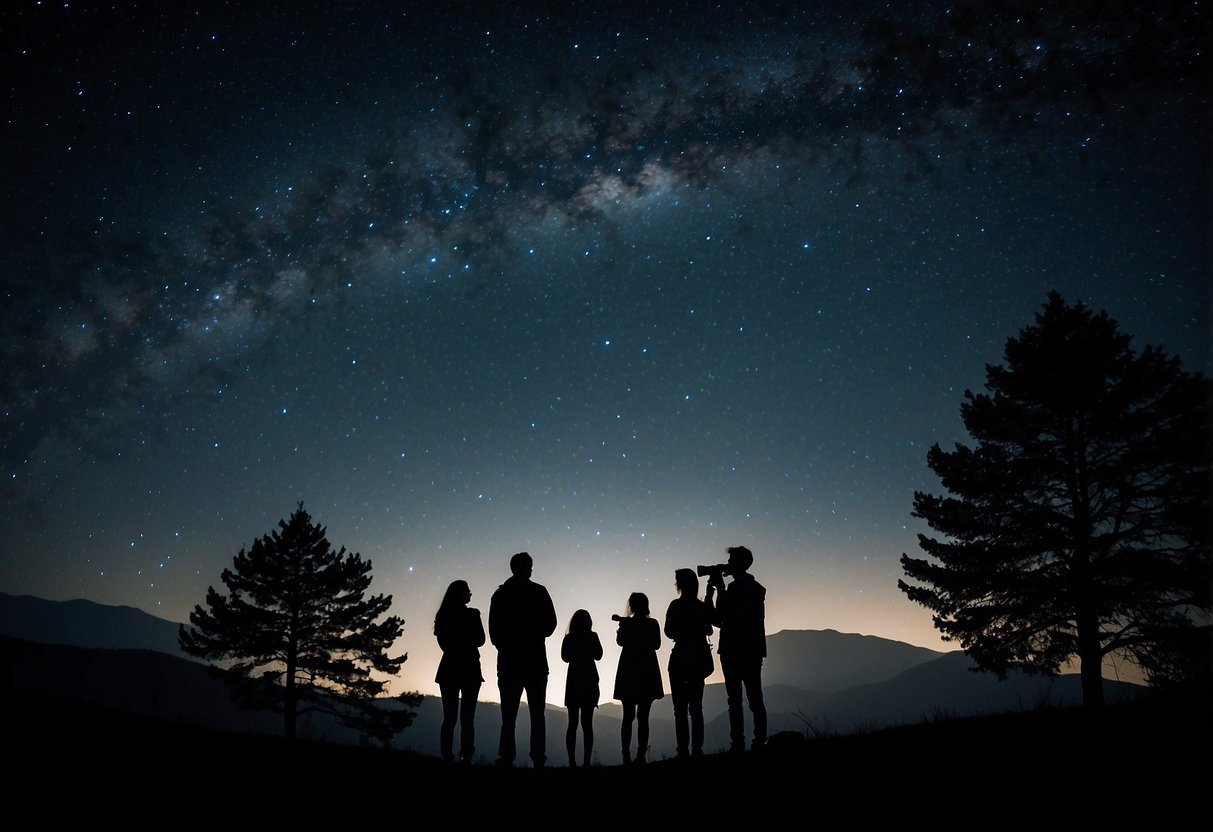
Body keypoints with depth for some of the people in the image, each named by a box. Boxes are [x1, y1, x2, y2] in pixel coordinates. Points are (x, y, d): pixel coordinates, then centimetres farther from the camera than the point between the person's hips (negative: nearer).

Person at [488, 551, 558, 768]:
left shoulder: (500, 594, 3)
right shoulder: (539, 592, -2)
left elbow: (494, 632, 2)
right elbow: (550, 624, -1)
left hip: (509, 664, 1)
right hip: (536, 663, -1)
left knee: (508, 717, 4)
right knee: (537, 717, 4)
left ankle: (506, 760, -2)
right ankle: (538, 760, -2)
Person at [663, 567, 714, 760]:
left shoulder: (676, 605, -9)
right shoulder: (702, 606, 5)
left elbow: (669, 632, -8)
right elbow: (708, 630, 10)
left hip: (681, 659, -5)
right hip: (699, 659, 5)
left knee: (680, 708, -2)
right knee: (696, 707, 10)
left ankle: (683, 749, -8)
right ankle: (697, 748, 5)